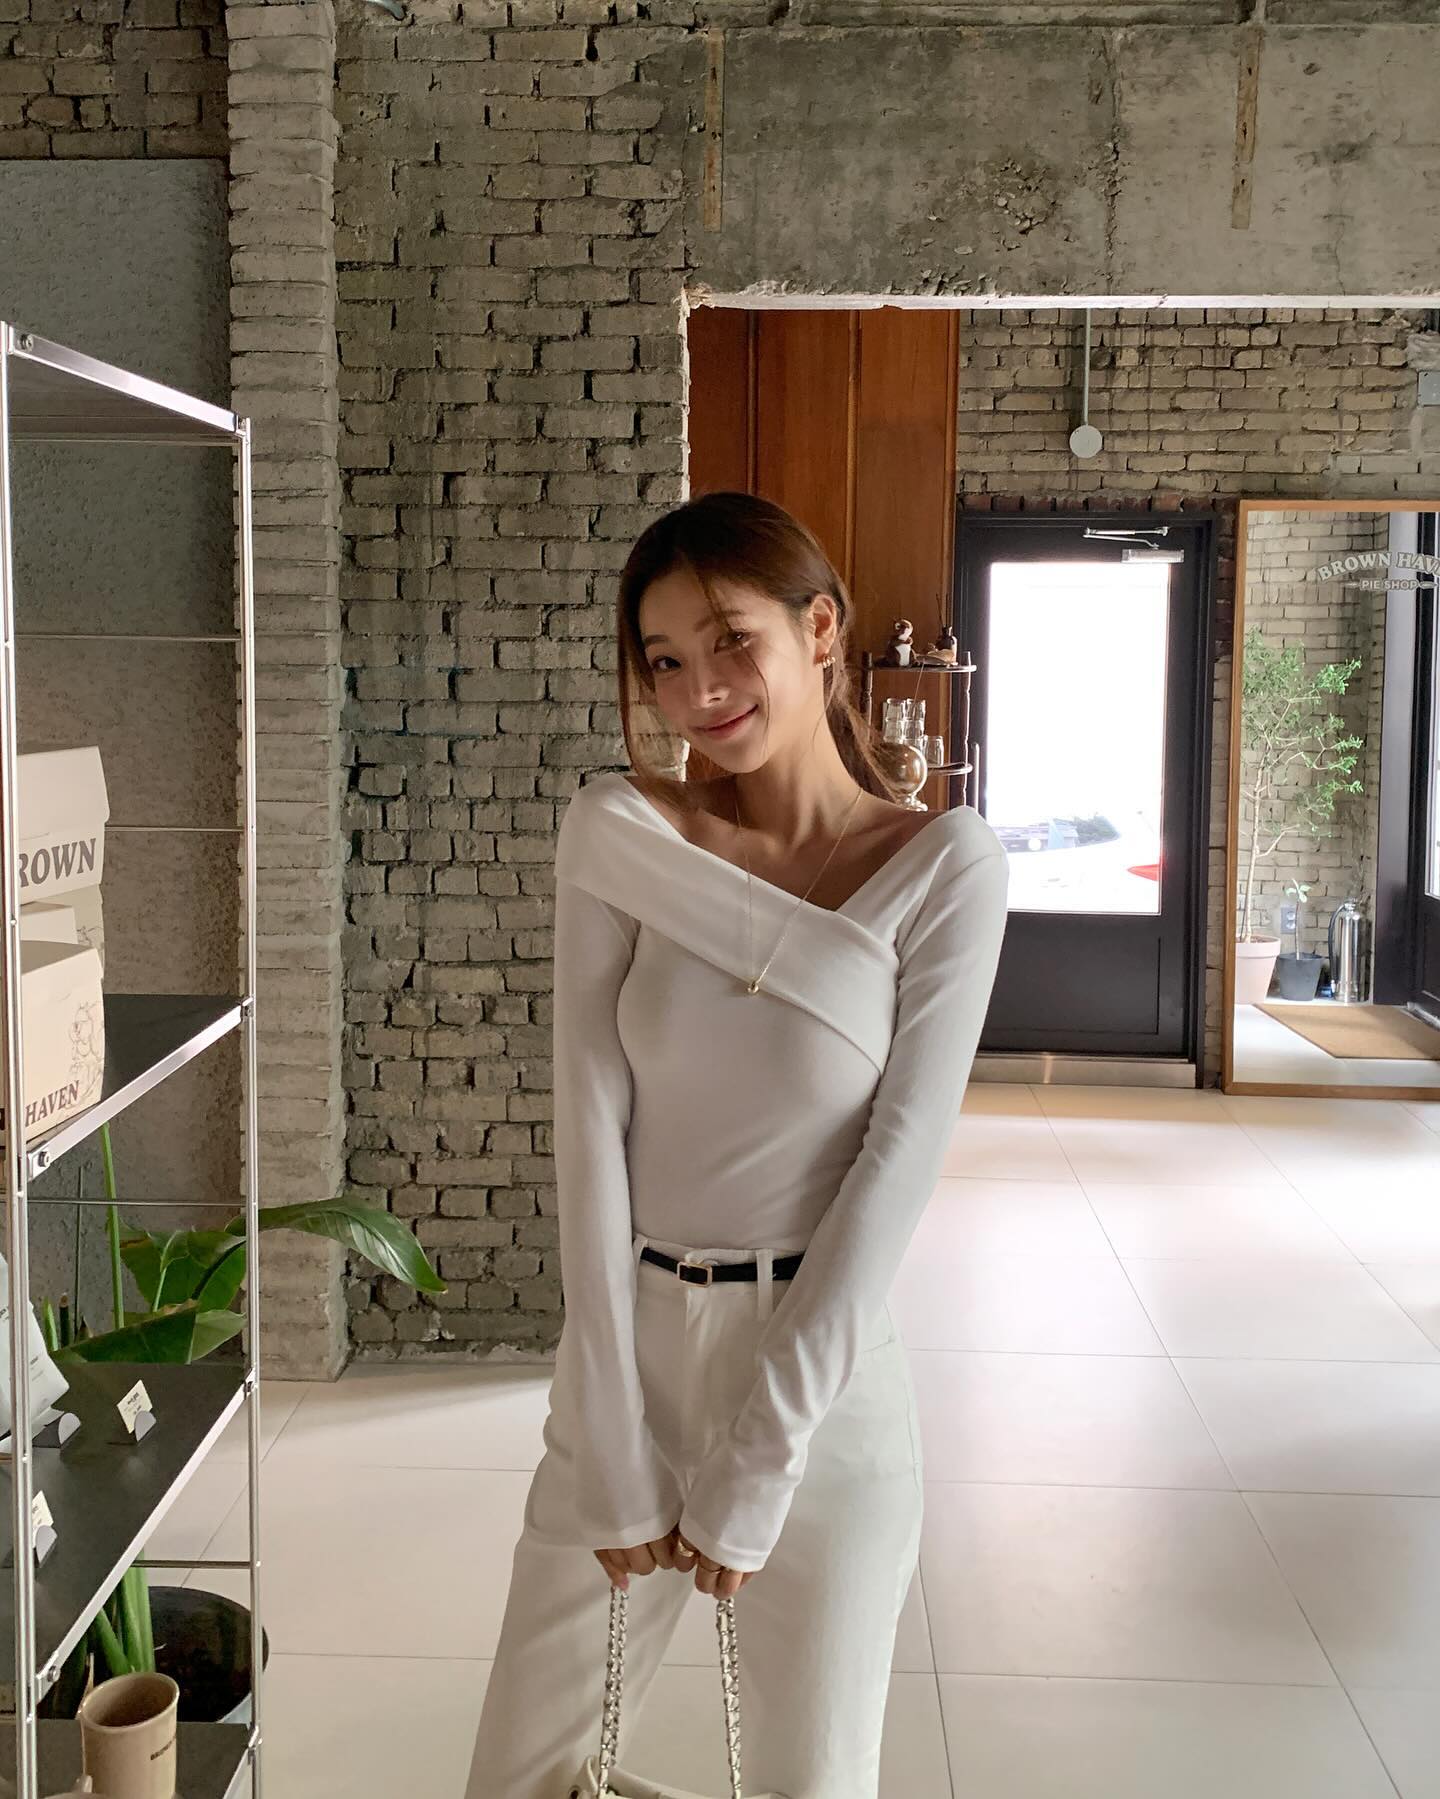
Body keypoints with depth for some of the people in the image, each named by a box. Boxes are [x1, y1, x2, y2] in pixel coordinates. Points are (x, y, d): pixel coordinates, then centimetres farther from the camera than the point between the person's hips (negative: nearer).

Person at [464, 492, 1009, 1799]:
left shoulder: (943, 865, -8)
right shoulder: (618, 831, -4)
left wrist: (753, 1460, -13)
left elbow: (900, 1156, -12)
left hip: (825, 1381, -2)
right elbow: (591, 1121, -9)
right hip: (628, 1358, 2)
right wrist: (616, 1448, -12)